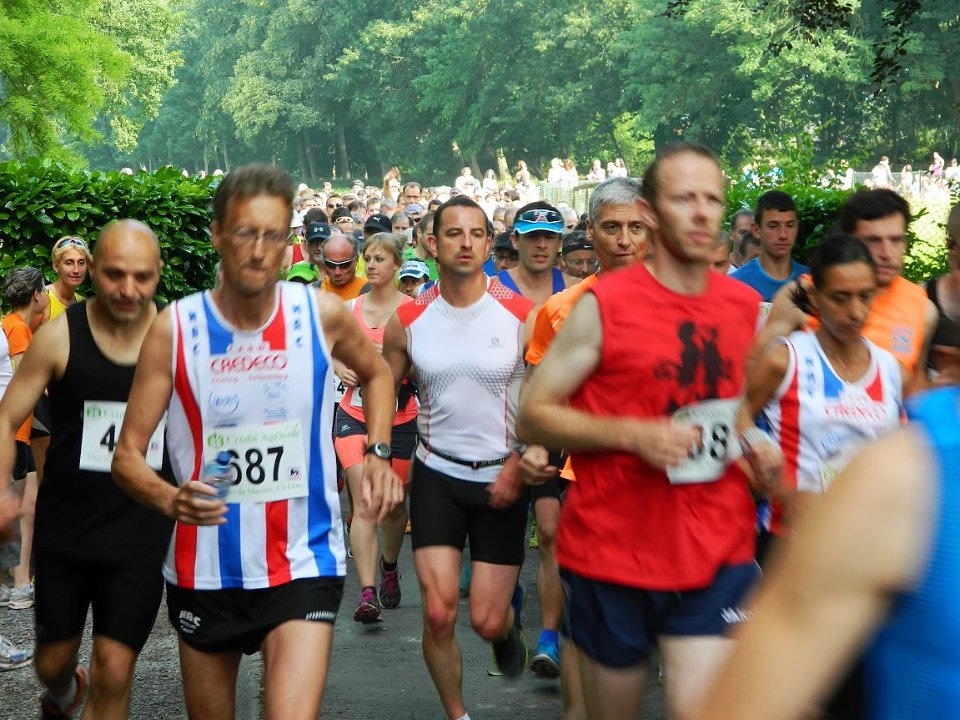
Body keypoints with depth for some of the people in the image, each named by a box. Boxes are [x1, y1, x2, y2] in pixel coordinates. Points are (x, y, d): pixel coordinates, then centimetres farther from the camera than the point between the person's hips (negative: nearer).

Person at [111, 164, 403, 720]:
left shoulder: (323, 315, -6)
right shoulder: (175, 329, -8)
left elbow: (376, 373, 17)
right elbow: (128, 455, -7)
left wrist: (379, 453, 4)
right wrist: (170, 498, -27)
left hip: (303, 565, -1)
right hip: (204, 567, 1)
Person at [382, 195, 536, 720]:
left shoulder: (520, 316, -9)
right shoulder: (408, 321, -2)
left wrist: (520, 463, -15)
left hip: (501, 479, -1)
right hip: (436, 475, 1)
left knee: (486, 620, -1)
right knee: (438, 613, -7)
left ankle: (509, 623, 39)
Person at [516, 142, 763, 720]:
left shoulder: (746, 305, 6)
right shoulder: (603, 305, -7)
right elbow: (532, 417, -7)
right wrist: (633, 435, -19)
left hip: (717, 556, 2)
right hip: (611, 552, -2)